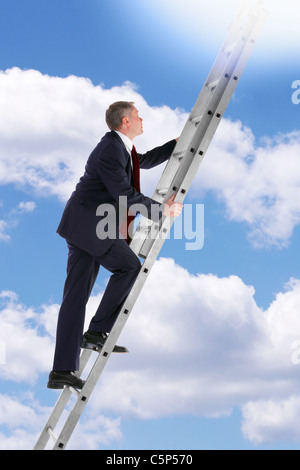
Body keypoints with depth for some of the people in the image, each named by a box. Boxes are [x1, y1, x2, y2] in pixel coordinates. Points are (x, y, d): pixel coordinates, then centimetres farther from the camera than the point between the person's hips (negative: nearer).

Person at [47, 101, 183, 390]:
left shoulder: (120, 147, 18)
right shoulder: (111, 150, -14)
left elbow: (144, 161, 38)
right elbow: (125, 195, -18)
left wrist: (178, 144, 38)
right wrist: (162, 210, -10)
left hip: (84, 226, 10)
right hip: (87, 222, -10)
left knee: (76, 295, 3)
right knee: (129, 266, -10)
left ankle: (62, 371, 2)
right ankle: (97, 331, -4)